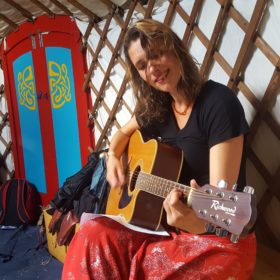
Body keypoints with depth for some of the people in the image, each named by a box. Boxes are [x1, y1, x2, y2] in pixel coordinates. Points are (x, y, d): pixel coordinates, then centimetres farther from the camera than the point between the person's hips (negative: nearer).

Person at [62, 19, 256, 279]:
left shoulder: (219, 102, -17)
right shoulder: (156, 107, 3)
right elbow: (124, 132, 24)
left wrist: (198, 220, -42)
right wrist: (113, 157, 5)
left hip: (220, 238, -5)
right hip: (169, 226, 6)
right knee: (93, 235, -16)